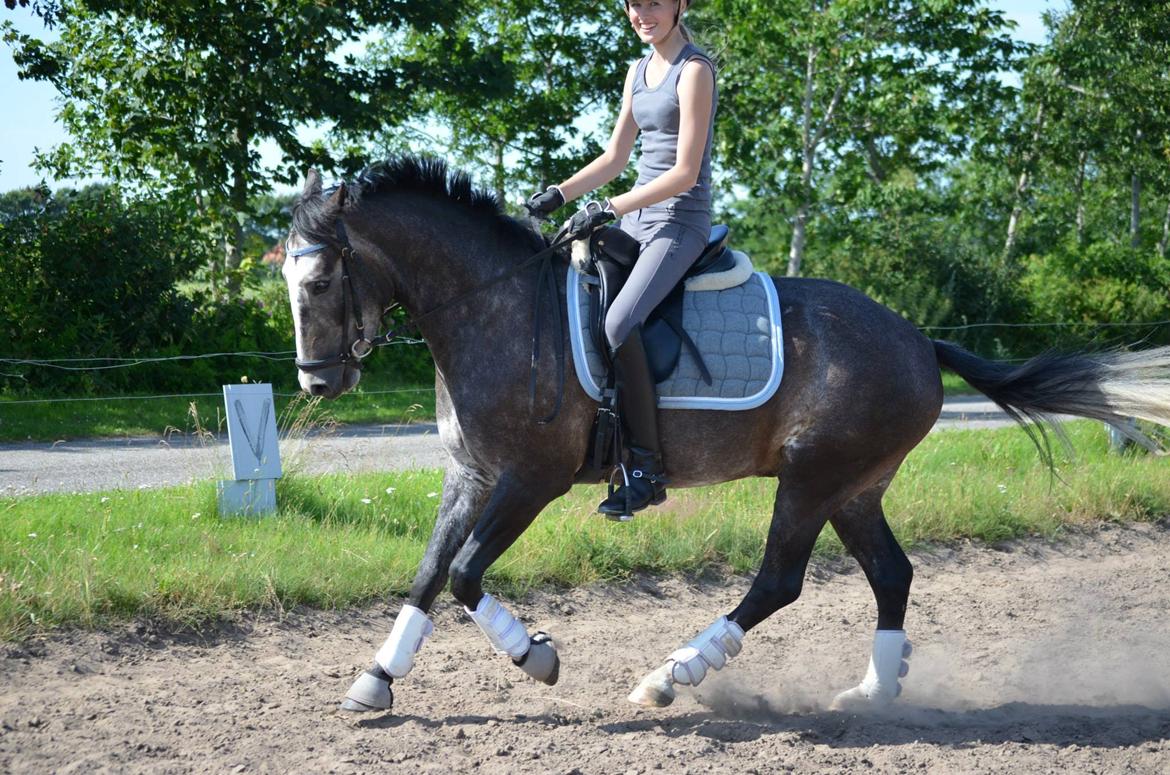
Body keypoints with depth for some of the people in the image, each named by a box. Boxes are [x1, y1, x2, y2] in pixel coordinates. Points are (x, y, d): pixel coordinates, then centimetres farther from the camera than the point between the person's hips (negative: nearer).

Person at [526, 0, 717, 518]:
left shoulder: (695, 70, -11)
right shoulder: (639, 71, 15)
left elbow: (684, 172, -17)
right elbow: (614, 158, 18)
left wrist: (609, 209, -21)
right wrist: (559, 195, 4)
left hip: (680, 223, -9)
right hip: (637, 221, 9)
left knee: (619, 321, -29)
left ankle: (646, 468, -25)